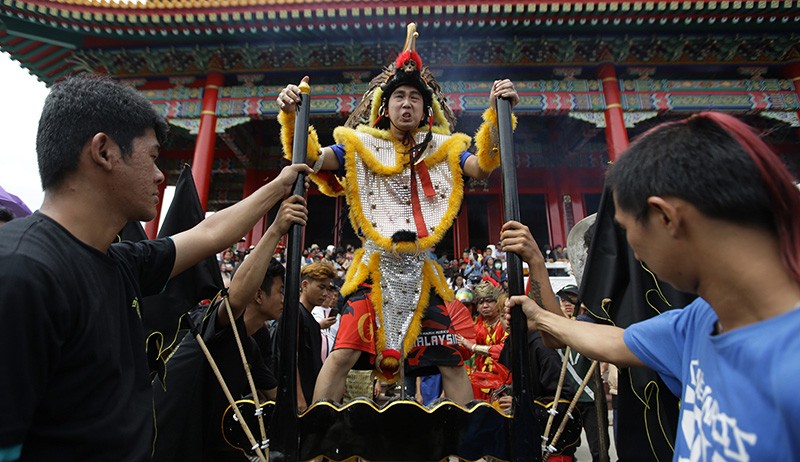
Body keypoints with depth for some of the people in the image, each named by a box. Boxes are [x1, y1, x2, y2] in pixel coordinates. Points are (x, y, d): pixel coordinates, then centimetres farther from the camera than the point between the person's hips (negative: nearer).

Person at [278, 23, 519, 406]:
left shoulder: (442, 147, 10)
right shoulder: (362, 144, 6)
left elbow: (482, 166, -4)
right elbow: (311, 159, -3)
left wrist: (497, 114, -16)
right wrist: (291, 115, -18)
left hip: (420, 272, 2)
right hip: (374, 268, -1)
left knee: (450, 362, 5)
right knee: (343, 354, -8)